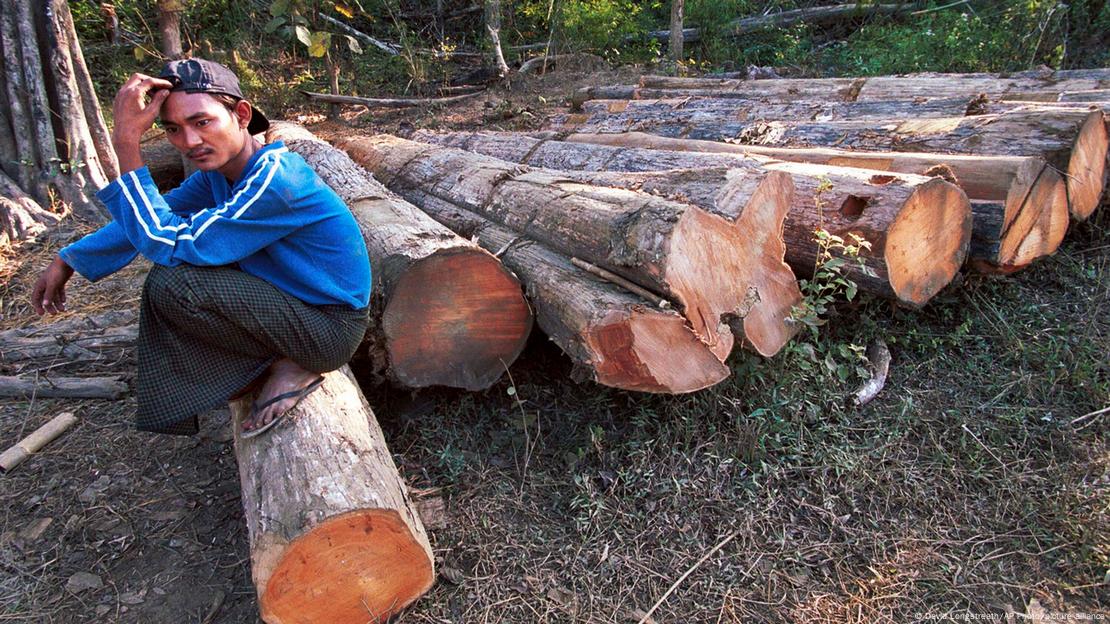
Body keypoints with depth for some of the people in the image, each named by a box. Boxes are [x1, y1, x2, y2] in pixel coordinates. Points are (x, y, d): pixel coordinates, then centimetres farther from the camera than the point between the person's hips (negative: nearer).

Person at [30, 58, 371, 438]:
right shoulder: (220, 168, 3)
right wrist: (68, 260, 13)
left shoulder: (275, 180, -26)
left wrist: (126, 142, -24)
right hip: (292, 301, 9)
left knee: (171, 284, -22)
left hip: (330, 328, -9)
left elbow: (169, 242, -26)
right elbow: (151, 218, 15)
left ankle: (288, 367, -5)